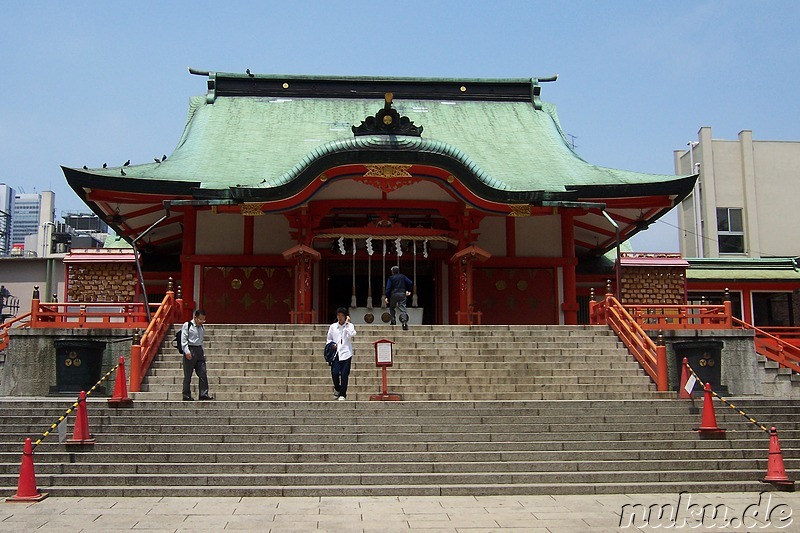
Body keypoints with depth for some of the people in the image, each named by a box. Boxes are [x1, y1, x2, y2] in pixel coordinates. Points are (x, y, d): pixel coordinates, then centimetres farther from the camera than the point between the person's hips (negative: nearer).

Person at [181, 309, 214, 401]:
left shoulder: (202, 327, 16)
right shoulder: (187, 325, -5)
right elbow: (183, 339, -10)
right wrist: (187, 351, -20)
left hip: (199, 350, 6)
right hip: (190, 350, -6)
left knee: (203, 374, -1)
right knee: (188, 375, 0)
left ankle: (204, 394, -1)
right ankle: (186, 395, 8)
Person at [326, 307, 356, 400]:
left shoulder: (350, 326, 6)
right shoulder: (333, 327, 12)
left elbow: (352, 334, -15)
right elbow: (328, 339, 19)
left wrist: (347, 323, -9)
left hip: (346, 353, -1)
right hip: (335, 353, 1)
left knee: (344, 374, -4)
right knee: (335, 372, -10)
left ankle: (342, 394, 7)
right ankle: (337, 388, 18)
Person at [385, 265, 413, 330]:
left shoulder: (391, 278, 4)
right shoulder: (403, 277, 11)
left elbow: (388, 288, -2)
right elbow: (410, 283, 6)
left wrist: (387, 297, -4)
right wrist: (409, 291, 17)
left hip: (394, 295, -1)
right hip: (402, 294, 1)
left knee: (391, 308, 19)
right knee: (403, 308, -6)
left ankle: (393, 321, 14)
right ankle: (404, 322, -23)